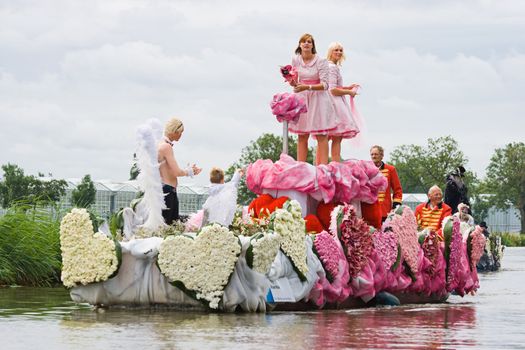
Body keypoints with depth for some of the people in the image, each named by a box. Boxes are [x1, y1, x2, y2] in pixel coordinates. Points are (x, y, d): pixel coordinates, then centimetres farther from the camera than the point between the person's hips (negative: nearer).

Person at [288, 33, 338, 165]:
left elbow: (325, 85, -13)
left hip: (318, 99, -4)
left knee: (321, 135, -7)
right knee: (302, 136, 4)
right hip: (302, 99, 4)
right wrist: (293, 83, -12)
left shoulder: (320, 61, -10)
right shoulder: (296, 60, 3)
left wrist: (307, 87, -25)